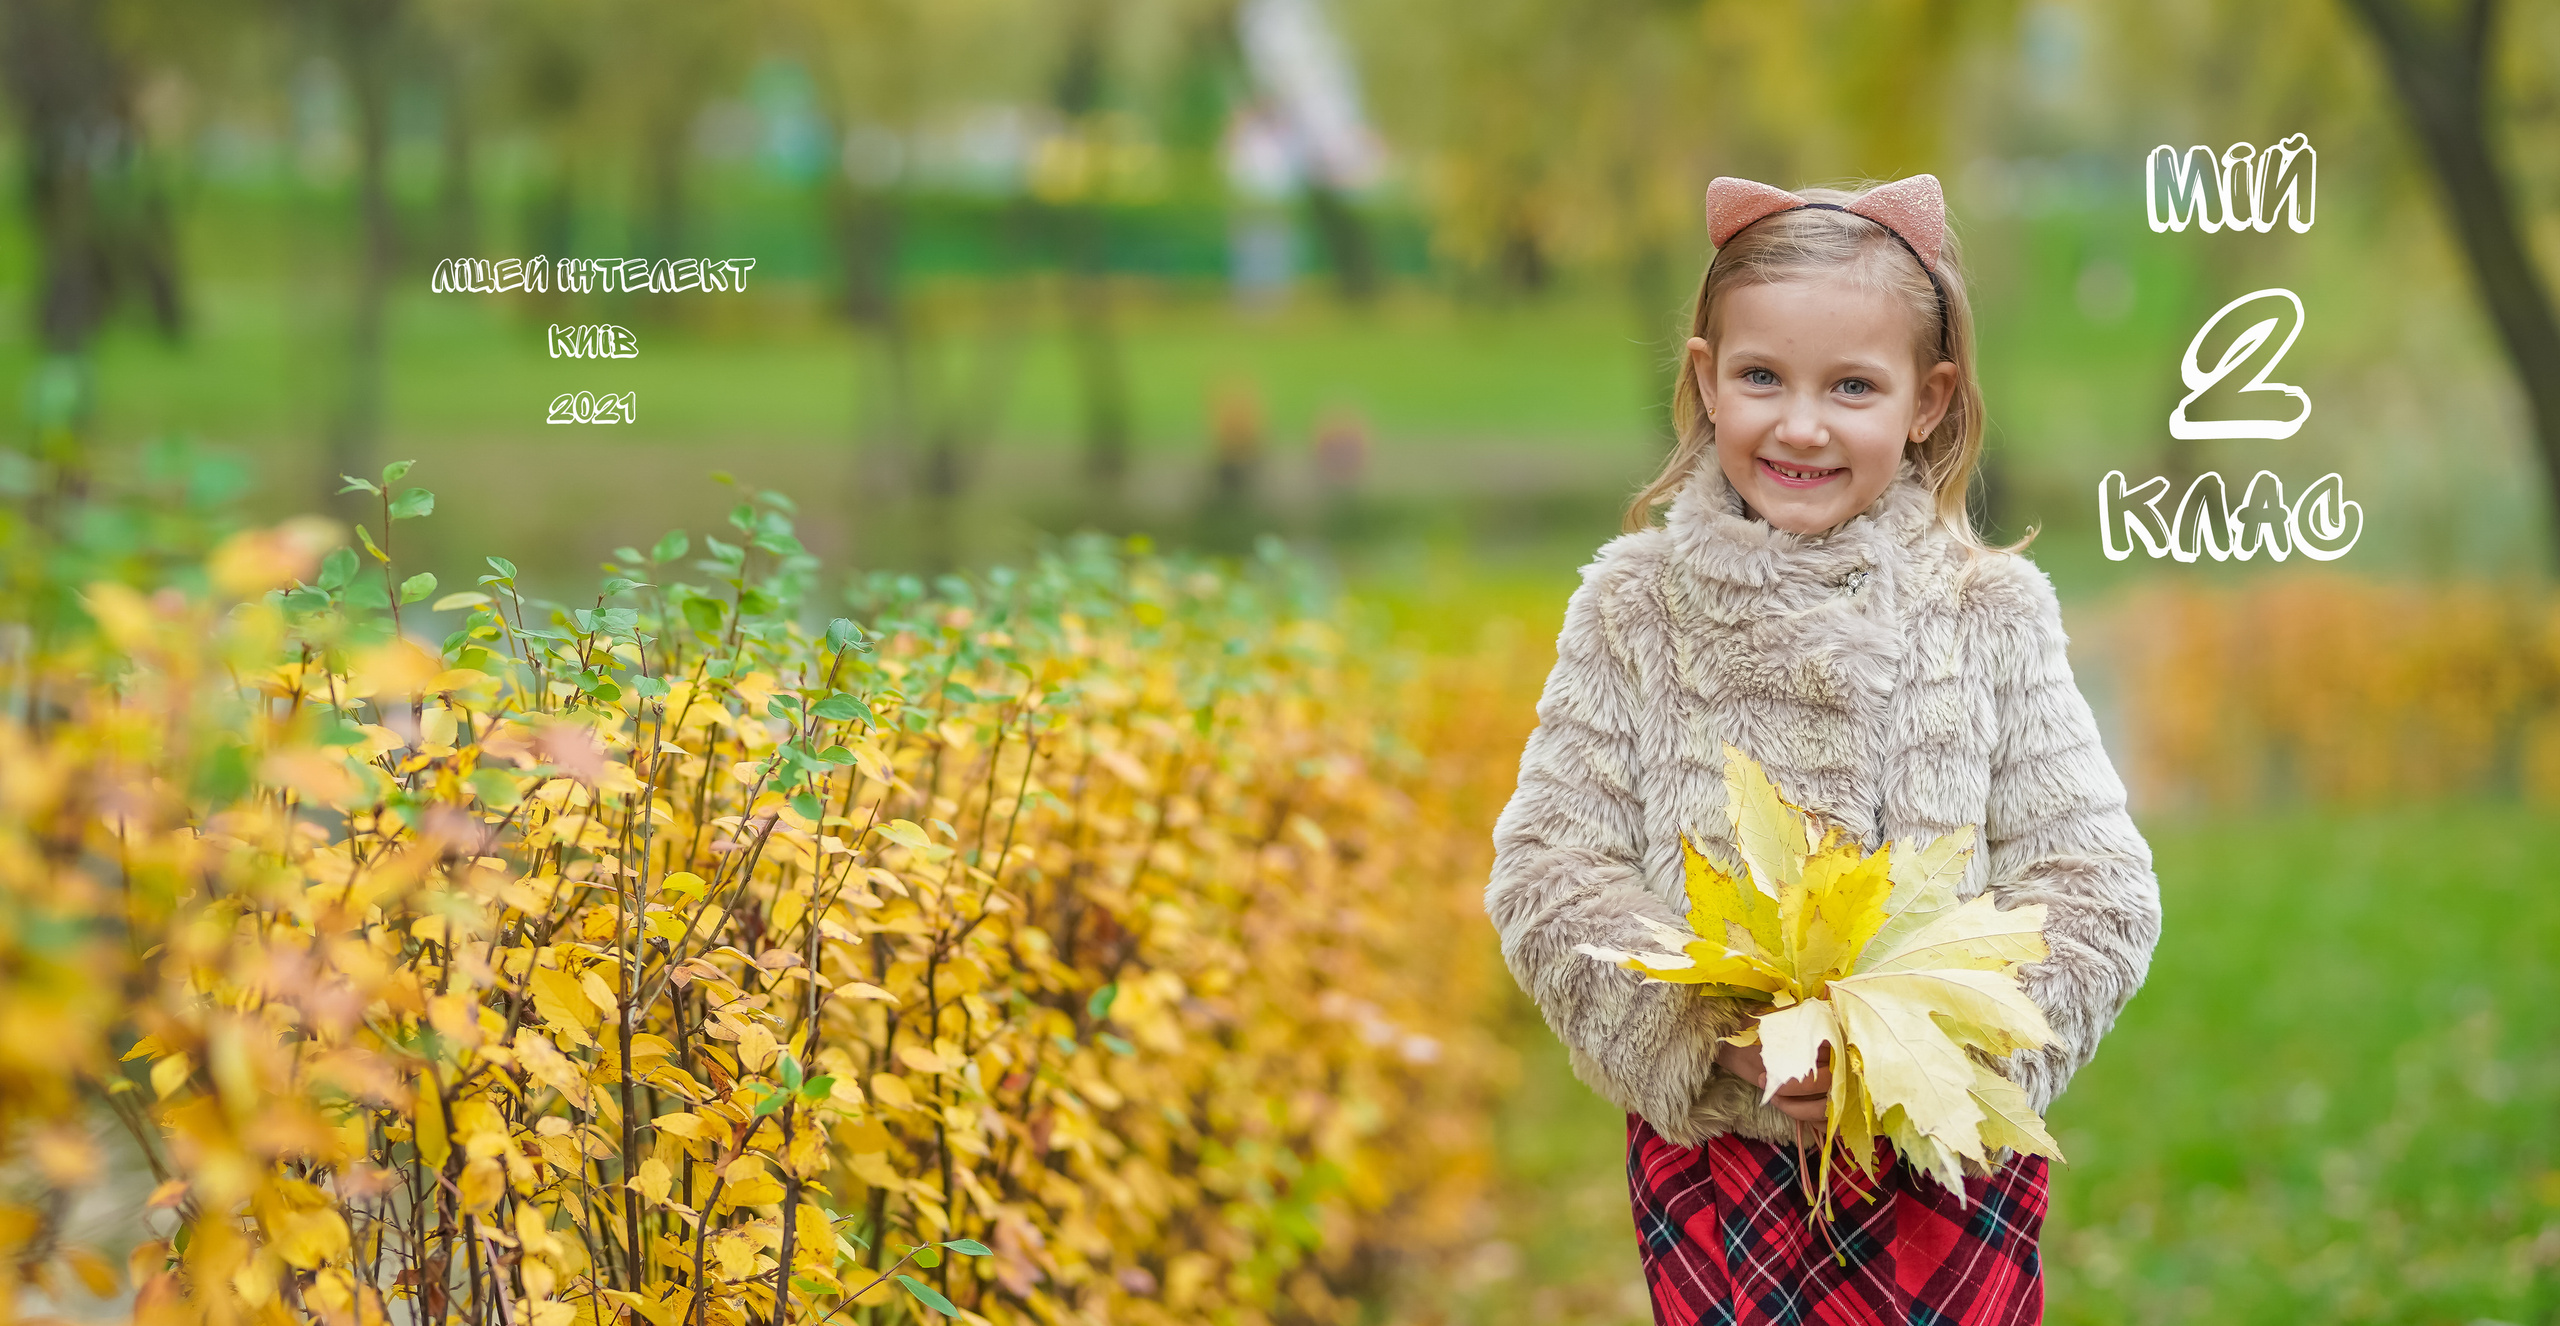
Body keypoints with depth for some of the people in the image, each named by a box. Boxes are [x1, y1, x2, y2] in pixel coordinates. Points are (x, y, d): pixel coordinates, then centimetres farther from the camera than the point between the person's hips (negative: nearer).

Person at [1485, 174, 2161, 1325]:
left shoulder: (1991, 618, -2)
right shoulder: (1632, 613, -1)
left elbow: (2098, 889, -4)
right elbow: (1547, 870, -4)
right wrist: (1705, 1027, -19)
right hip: (1708, 1159, 0)